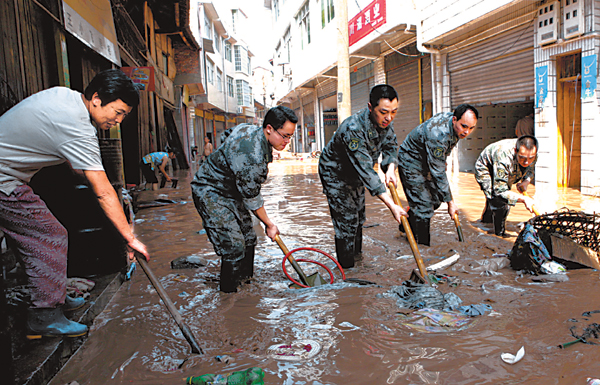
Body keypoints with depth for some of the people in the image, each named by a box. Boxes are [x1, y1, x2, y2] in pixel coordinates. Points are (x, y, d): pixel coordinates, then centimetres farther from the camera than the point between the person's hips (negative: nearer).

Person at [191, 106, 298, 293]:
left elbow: (226, 135, 18)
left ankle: (245, 280, 28)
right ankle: (229, 293, 3)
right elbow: (251, 197, -24)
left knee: (248, 238, 12)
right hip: (210, 193, -10)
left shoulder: (252, 130, -4)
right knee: (233, 246, -14)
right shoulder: (250, 153, -34)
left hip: (231, 191, 10)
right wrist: (269, 225, -13)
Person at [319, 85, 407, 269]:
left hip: (355, 173, 8)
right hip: (335, 173, -8)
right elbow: (366, 171, -43)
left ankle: (356, 254, 39)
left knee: (358, 215, 19)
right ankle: (346, 268, 8)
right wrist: (391, 205, -45)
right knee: (346, 220, -6)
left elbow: (390, 146, 0)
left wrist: (390, 168, -23)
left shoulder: (385, 122, -17)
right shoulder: (352, 129, -41)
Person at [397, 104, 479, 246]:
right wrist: (450, 202, -27)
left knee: (435, 200, 11)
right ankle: (422, 246, 2)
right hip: (411, 161, -9)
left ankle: (408, 226, 29)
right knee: (423, 205, -10)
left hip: (427, 161, 9)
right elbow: (438, 173, -33)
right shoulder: (438, 135, -38)